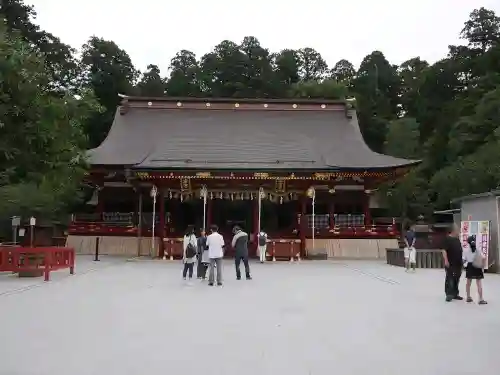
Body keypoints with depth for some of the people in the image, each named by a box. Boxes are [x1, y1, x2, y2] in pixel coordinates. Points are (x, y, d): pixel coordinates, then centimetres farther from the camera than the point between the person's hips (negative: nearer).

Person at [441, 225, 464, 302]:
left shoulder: (457, 239, 16)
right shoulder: (447, 239, -9)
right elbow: (444, 250, -17)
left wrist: (461, 261, 21)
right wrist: (446, 260, -25)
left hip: (458, 263, 8)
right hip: (450, 263, -8)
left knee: (457, 279, 13)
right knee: (449, 279, -5)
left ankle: (455, 294, 21)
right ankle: (449, 294, -1)